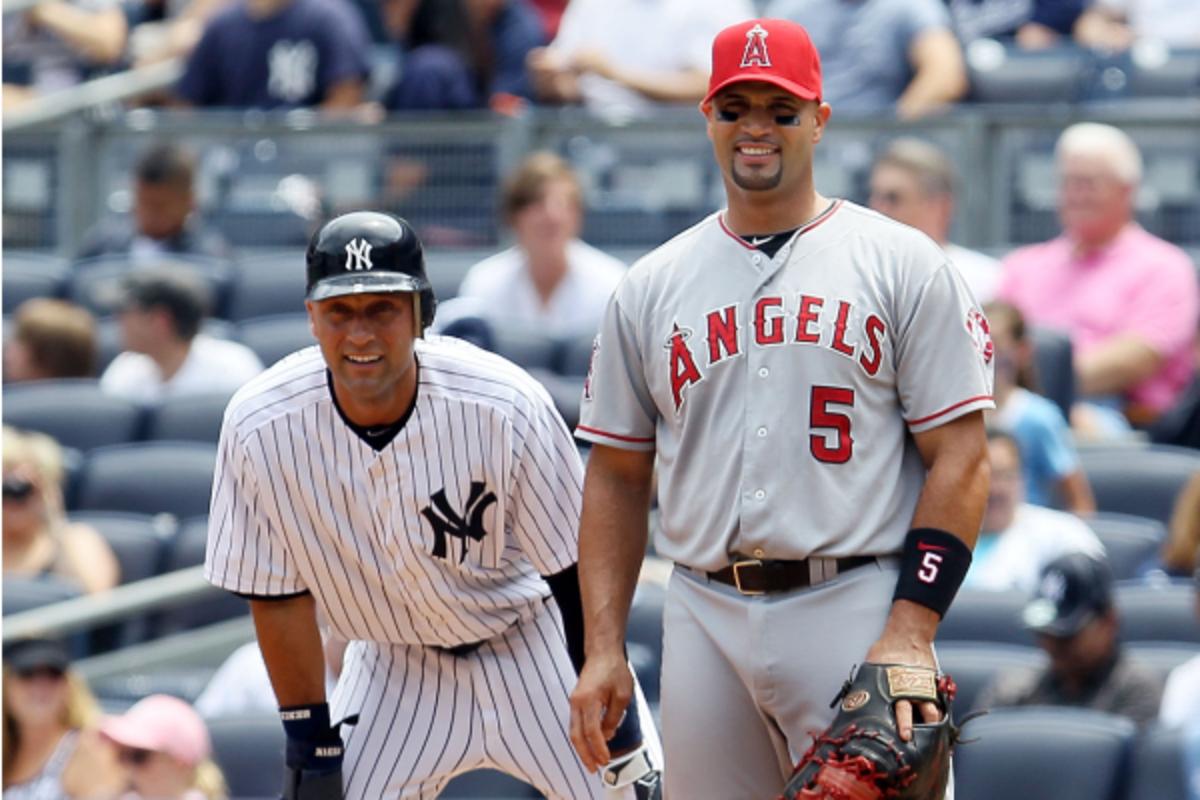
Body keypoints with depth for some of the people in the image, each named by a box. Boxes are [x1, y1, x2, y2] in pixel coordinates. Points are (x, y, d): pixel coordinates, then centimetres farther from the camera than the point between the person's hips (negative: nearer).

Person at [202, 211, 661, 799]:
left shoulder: (505, 408, -27)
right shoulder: (259, 429, -22)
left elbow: (576, 570, -16)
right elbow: (277, 596, -10)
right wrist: (311, 745, -9)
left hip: (529, 642, -1)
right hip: (394, 663, 2)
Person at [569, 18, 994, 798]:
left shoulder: (904, 265, 2)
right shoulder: (650, 288, 13)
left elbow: (960, 457, -2)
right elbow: (618, 476, 15)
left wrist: (910, 633, -12)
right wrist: (604, 649, 4)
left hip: (856, 616, -3)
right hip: (704, 624, 4)